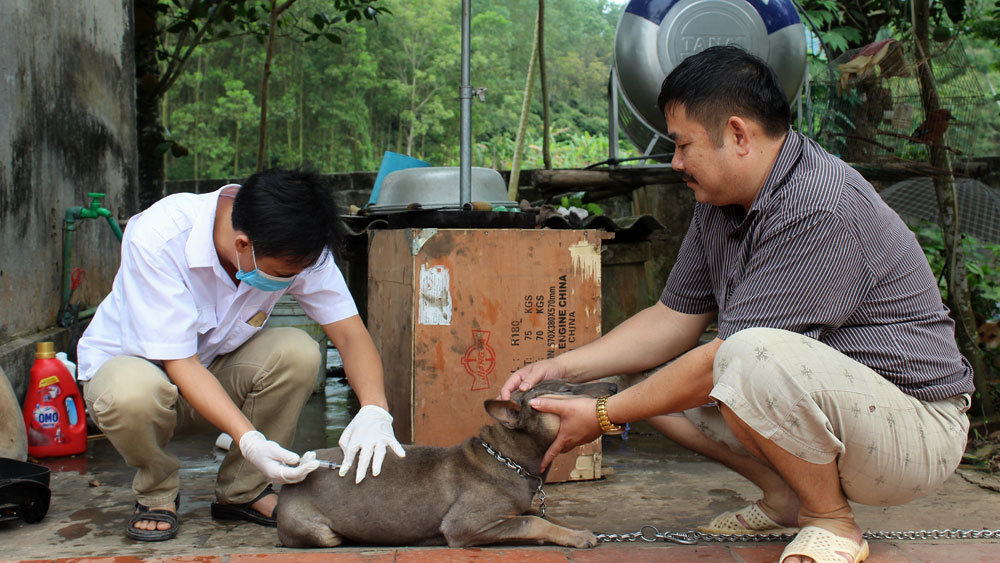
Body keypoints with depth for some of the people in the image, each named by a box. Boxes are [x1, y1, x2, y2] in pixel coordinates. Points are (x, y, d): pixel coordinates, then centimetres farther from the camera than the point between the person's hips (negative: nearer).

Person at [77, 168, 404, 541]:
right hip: (130, 362, -3)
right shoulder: (156, 240, -33)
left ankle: (242, 492, -7)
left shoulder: (293, 249, -20)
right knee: (133, 391, -40)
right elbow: (180, 363, -32)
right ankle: (156, 493, -6)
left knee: (297, 350, -27)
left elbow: (350, 332, -18)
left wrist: (374, 410, -38)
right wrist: (249, 440, -44)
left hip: (217, 366, 4)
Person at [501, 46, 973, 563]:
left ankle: (831, 521, -12)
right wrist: (563, 367, 0)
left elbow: (731, 355, -26)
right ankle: (787, 497, 8)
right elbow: (674, 320, 11)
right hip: (811, 392, 9)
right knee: (656, 377, 4)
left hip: (916, 428, -9)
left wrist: (603, 416, -17)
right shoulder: (720, 202, 4)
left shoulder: (820, 211, -26)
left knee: (753, 359, -36)